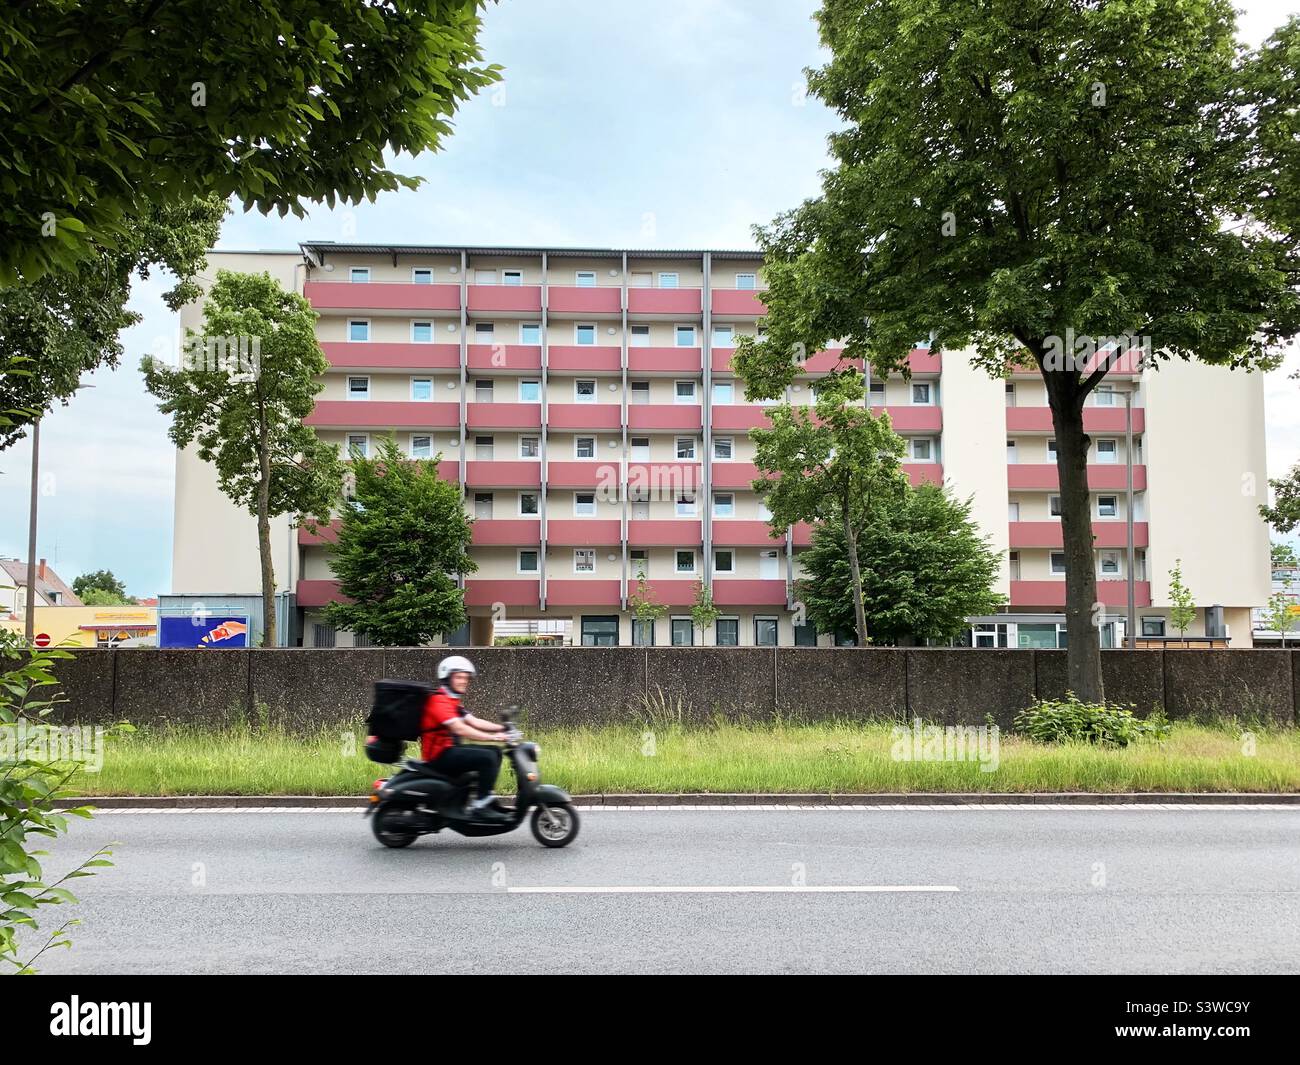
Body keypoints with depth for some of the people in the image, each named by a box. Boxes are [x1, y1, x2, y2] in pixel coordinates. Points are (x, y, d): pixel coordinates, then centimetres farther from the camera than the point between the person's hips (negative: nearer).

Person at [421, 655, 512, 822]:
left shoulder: (453, 701, 19)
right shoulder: (439, 700, -15)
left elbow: (474, 722, 12)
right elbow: (459, 728, -25)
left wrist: (502, 729, 0)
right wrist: (492, 737, -28)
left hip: (450, 749, 10)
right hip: (440, 755, -10)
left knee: (495, 752, 9)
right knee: (488, 757, -22)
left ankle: (488, 799, 8)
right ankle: (480, 806, -21)